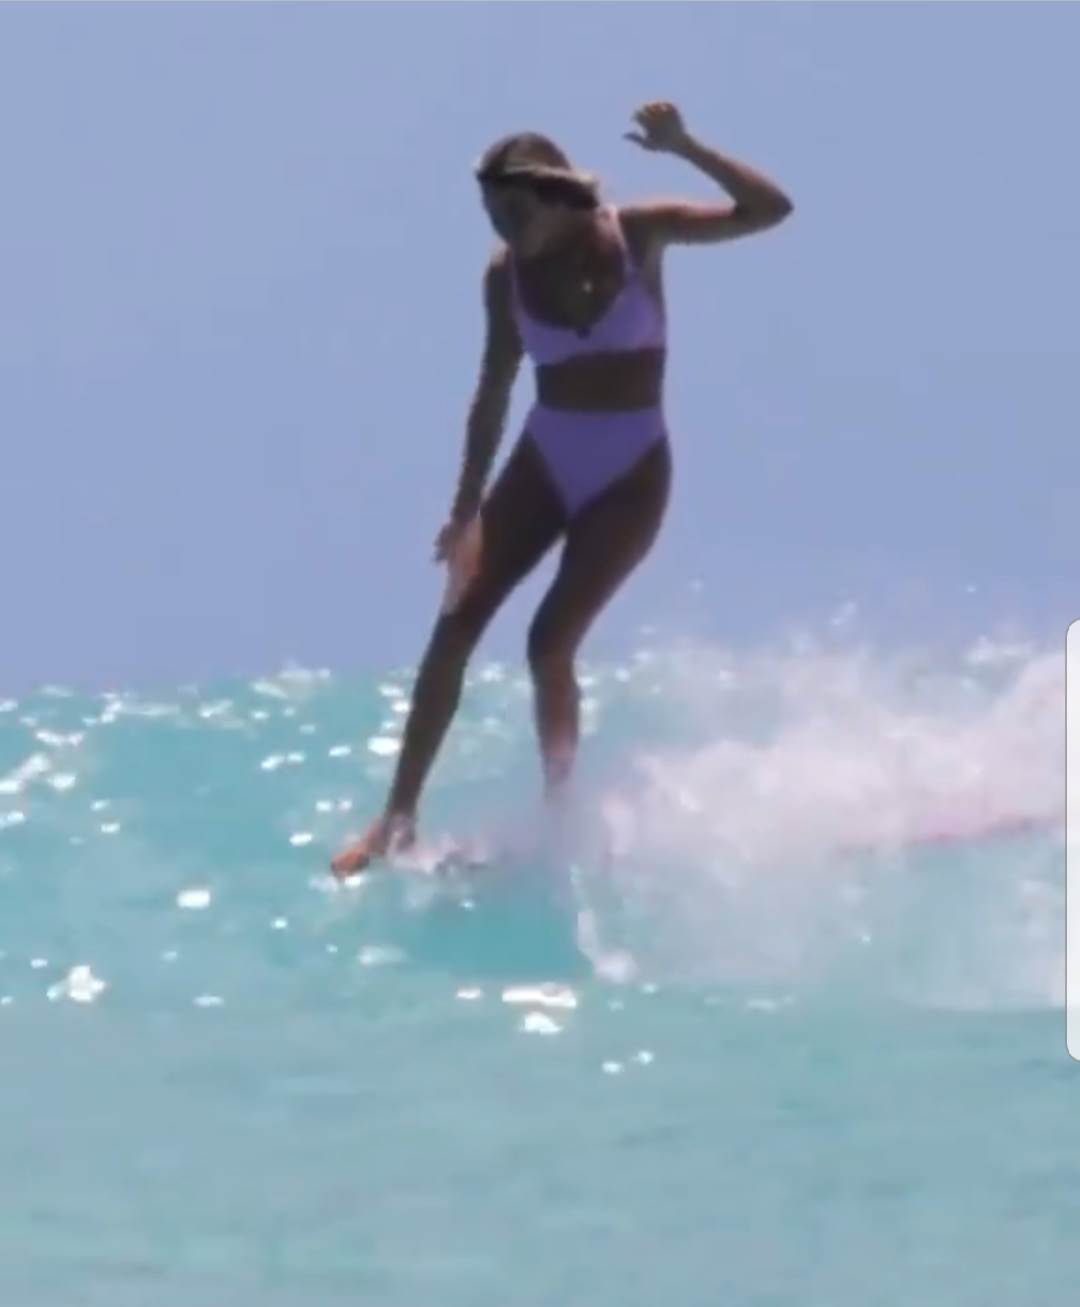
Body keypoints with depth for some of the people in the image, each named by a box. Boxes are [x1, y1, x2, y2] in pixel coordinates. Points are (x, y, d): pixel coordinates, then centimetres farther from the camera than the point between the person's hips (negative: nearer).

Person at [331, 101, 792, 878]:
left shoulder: (638, 235, -11)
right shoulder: (508, 275, -3)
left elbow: (770, 209, -17)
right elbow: (495, 391, 7)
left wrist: (685, 149, -29)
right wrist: (468, 511, 10)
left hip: (631, 472, -3)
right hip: (544, 461, 4)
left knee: (552, 642, -15)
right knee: (455, 629, -6)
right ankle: (399, 818, -1)